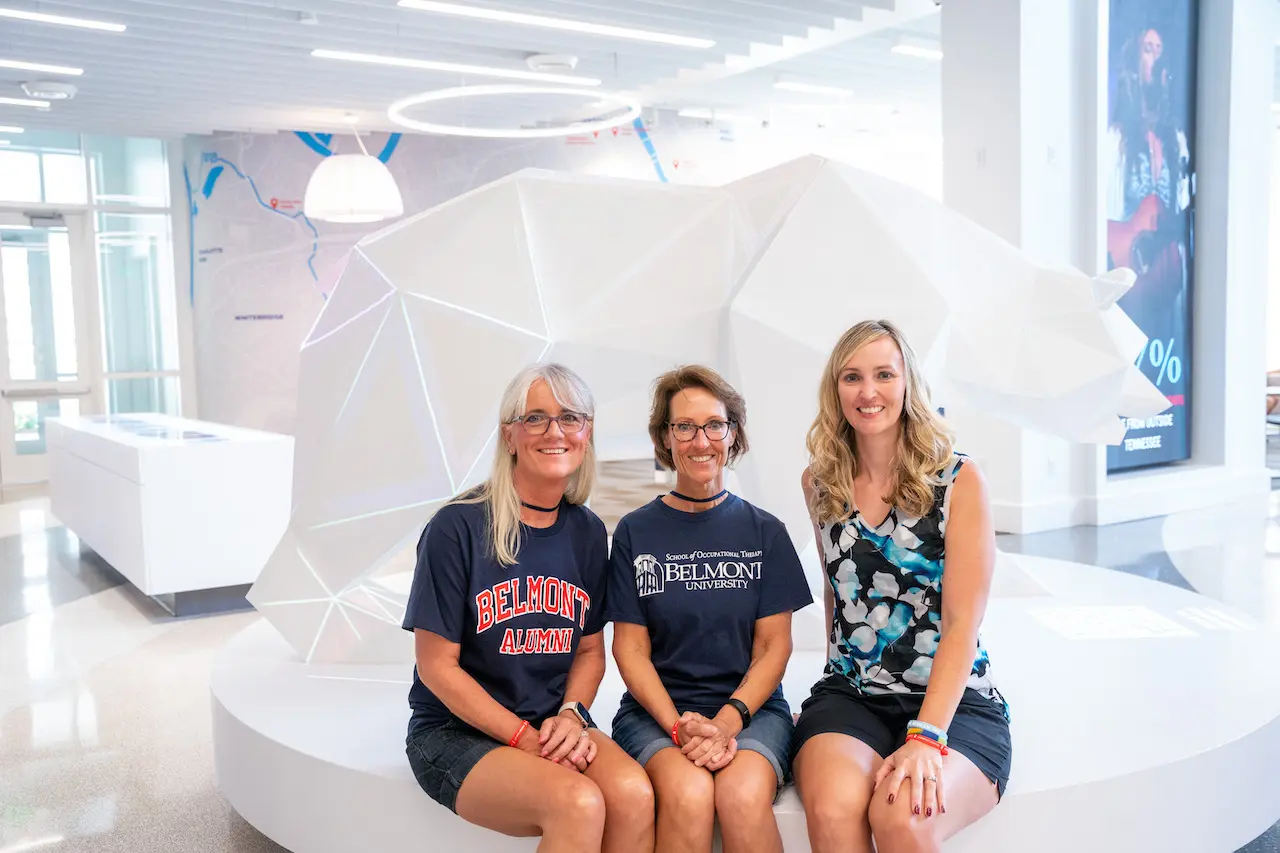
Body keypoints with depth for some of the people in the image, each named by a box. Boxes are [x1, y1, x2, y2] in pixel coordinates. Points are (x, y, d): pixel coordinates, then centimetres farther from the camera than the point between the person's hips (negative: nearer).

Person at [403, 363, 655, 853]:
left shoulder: (587, 533, 5)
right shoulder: (458, 527, -11)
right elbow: (438, 666, -10)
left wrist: (572, 715, -8)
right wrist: (527, 739, -15)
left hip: (557, 724, 5)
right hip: (455, 733, -4)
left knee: (634, 793, -26)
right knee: (579, 804, -31)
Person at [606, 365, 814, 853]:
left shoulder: (764, 532, 7)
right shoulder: (635, 532, 5)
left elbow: (773, 646, 3)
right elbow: (631, 648, 2)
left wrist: (728, 720, -14)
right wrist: (678, 726, -14)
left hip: (750, 704, 0)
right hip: (656, 708, 0)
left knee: (744, 794, -31)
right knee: (688, 793, -31)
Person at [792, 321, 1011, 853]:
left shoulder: (958, 480, -5)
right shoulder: (820, 484, 7)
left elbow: (961, 624, -11)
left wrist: (925, 738, -21)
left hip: (955, 702, -2)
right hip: (849, 698, 2)